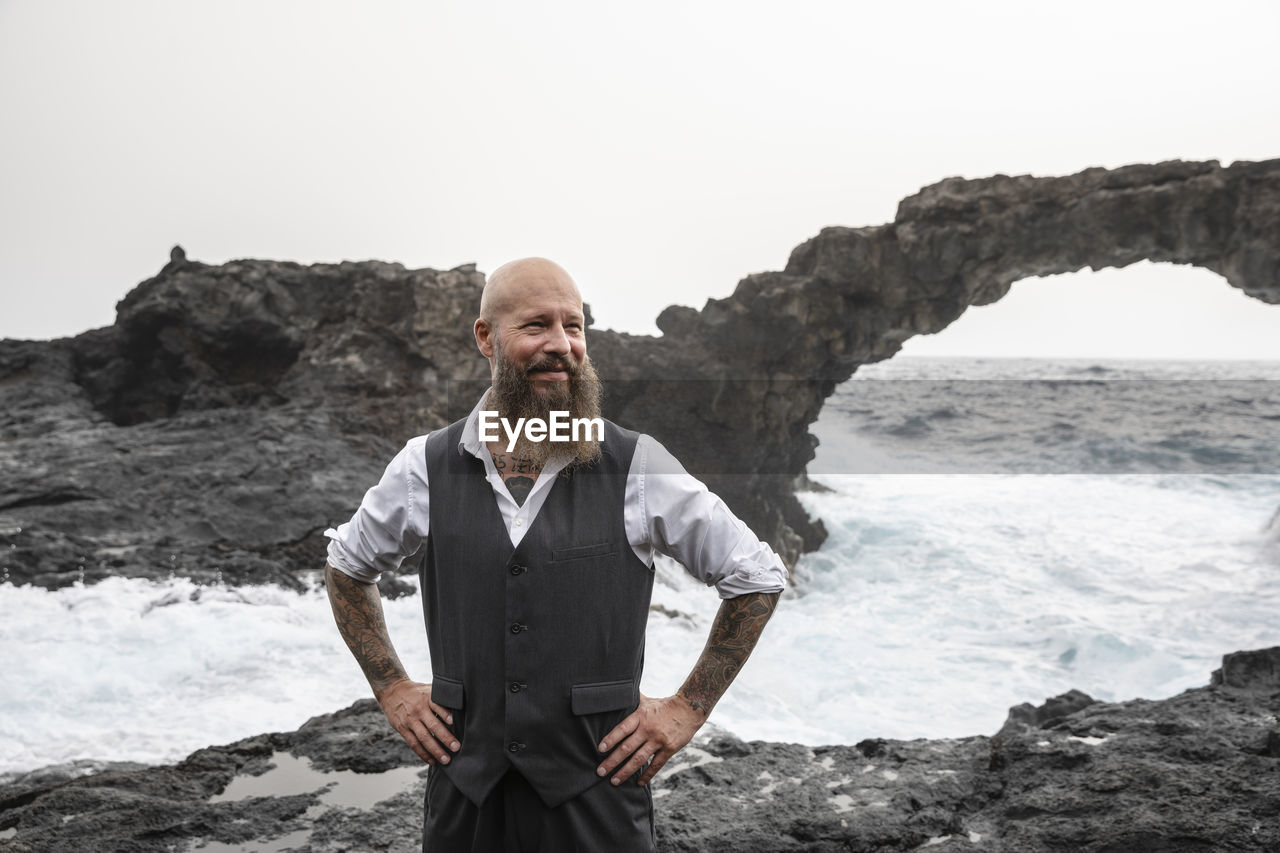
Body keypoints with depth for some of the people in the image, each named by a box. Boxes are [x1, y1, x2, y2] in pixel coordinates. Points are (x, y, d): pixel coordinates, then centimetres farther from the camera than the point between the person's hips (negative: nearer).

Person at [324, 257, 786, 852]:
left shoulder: (640, 467, -7)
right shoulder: (425, 467, -1)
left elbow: (758, 577, 3)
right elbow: (346, 566, 17)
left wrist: (689, 708, 1)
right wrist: (391, 689, 10)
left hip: (597, 797, -1)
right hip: (465, 795, 2)